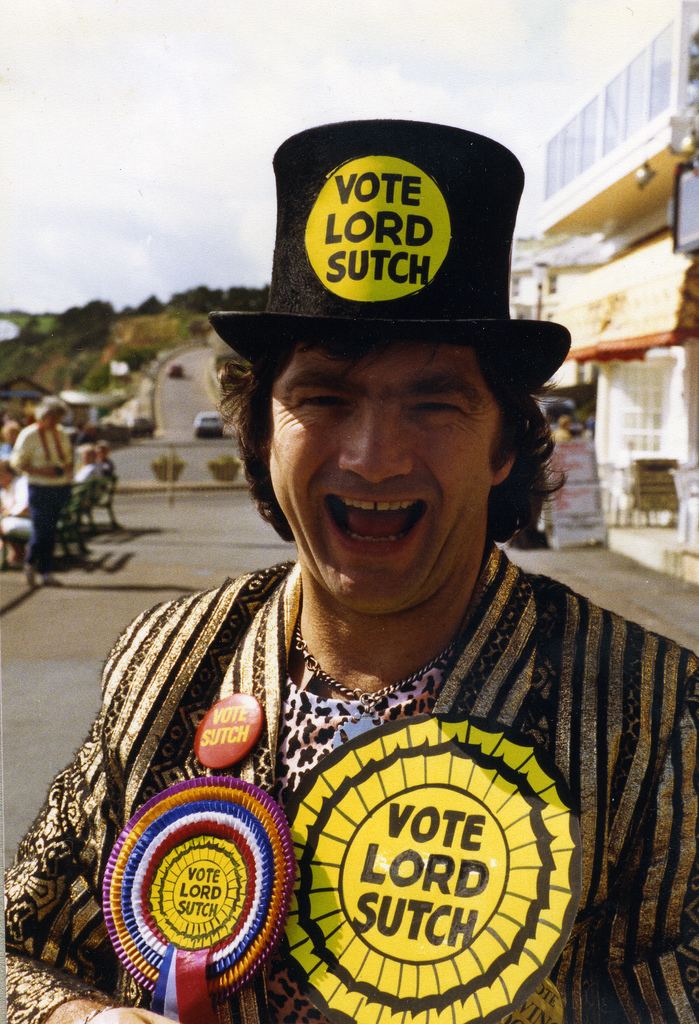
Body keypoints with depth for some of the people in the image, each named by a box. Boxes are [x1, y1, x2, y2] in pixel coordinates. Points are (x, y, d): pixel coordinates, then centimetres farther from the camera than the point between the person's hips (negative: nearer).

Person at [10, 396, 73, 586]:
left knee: (51, 532, 8)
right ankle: (30, 563, 19)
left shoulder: (61, 433, 9)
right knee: (41, 531, -7)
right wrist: (41, 471, -19)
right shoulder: (29, 435, -7)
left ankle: (46, 572, 17)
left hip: (61, 488, 5)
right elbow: (18, 462, -7)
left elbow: (68, 456, 23)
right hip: (40, 489, -5)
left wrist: (68, 467, 1)